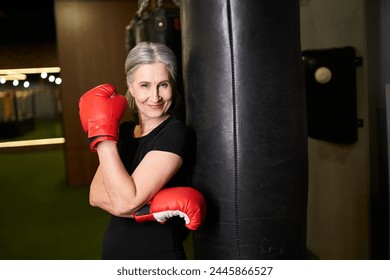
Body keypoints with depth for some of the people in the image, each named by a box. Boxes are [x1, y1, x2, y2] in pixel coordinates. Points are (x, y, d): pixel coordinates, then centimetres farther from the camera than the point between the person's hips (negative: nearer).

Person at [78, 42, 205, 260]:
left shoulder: (175, 134, -18)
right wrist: (148, 207, -24)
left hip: (159, 254, -6)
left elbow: (125, 201, -25)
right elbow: (96, 195, -9)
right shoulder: (123, 131, 2)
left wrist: (102, 133, -24)